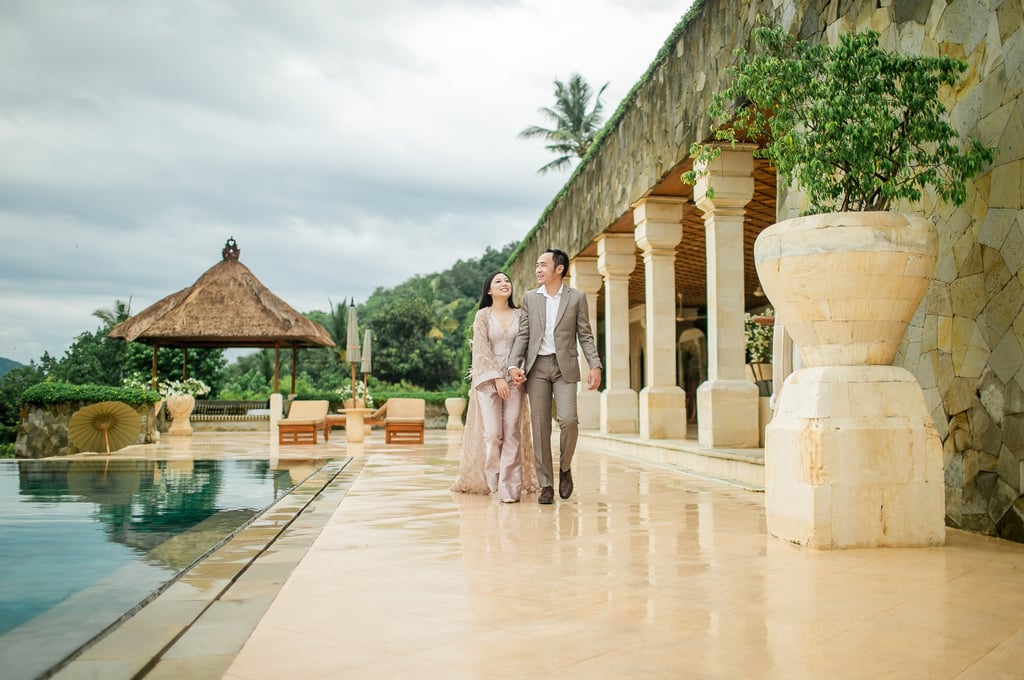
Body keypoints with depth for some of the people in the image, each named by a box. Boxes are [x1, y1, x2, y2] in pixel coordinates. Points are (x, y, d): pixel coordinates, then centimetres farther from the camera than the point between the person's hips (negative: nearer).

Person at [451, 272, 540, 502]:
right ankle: (493, 480, 9)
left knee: (512, 433, -5)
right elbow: (482, 350, -4)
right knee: (492, 433, -9)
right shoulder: (482, 315, 3)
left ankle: (510, 487, -3)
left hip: (514, 378, 2)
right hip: (488, 378, -2)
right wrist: (497, 378, -12)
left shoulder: (520, 314, 10)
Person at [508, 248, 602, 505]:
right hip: (537, 366, 2)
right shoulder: (529, 298, 9)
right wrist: (514, 365, -8)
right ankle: (546, 485, 7)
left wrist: (595, 365, -8)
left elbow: (585, 335, 3)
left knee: (568, 419, -16)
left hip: (565, 366, -2)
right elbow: (523, 335, 6)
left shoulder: (577, 297, 4)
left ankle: (565, 467, 12)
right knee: (540, 426, 0)